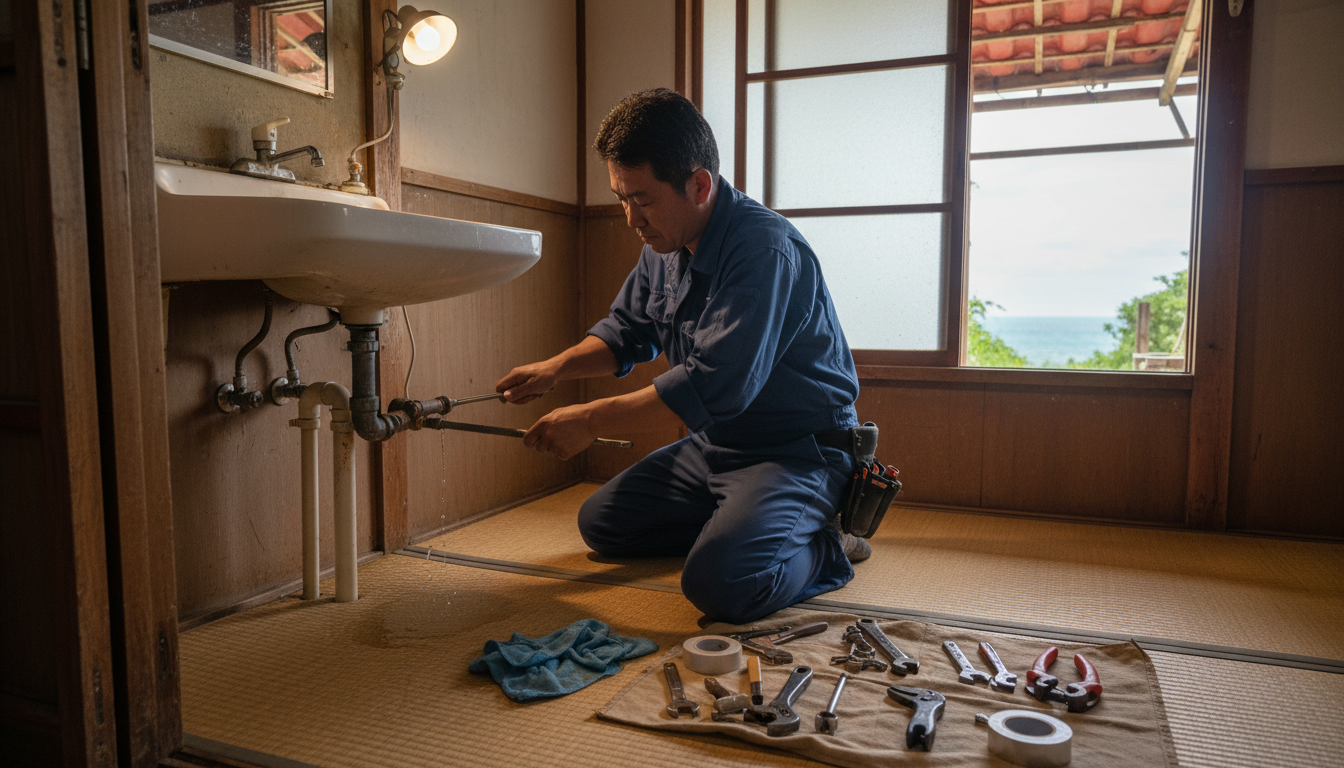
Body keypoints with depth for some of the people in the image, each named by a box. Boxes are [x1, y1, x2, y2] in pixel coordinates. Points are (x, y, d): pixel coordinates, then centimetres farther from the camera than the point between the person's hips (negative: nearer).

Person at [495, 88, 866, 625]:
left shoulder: (764, 250, -26)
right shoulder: (664, 246, 4)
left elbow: (714, 387, -33)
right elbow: (627, 331, 18)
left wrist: (591, 421, -27)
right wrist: (554, 368, -1)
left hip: (797, 450, -9)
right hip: (715, 444, 9)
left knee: (718, 583, -30)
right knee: (600, 524, 12)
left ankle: (823, 550, -1)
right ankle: (735, 522, 17)